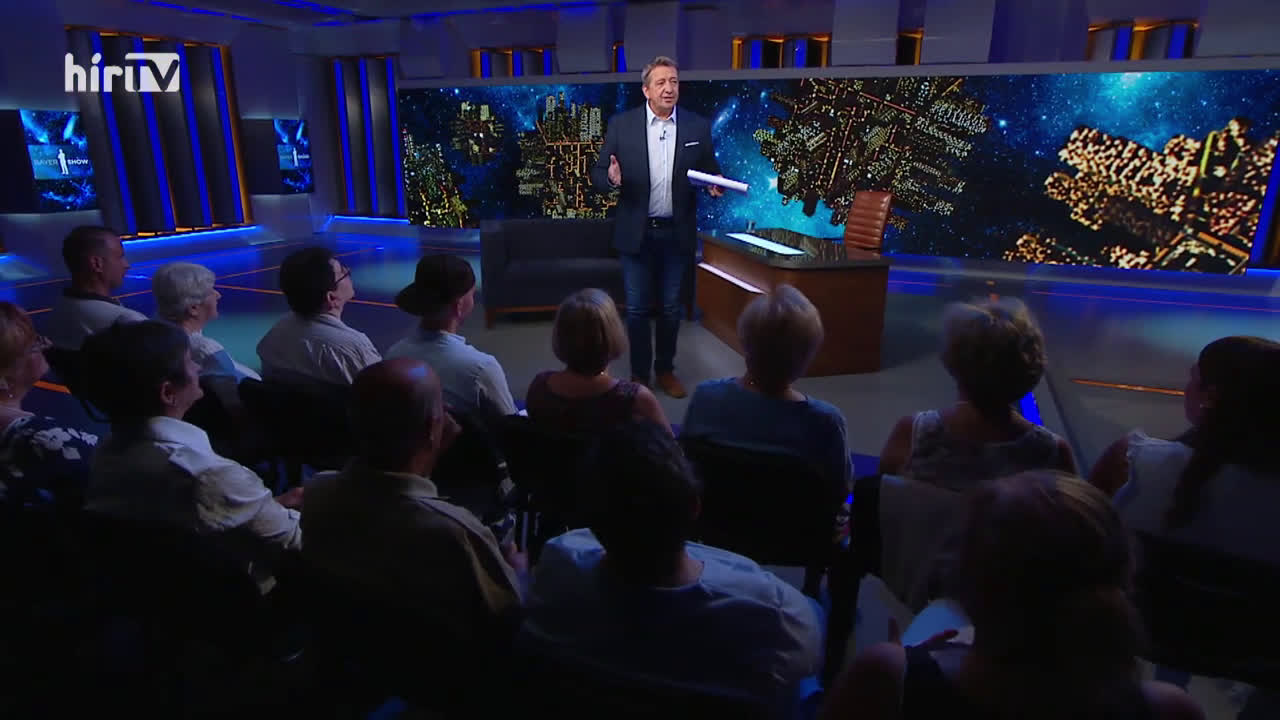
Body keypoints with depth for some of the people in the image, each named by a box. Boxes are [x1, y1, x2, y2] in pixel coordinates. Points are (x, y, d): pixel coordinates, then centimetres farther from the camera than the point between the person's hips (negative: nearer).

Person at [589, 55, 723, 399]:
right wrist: (611, 178, -24)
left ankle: (665, 369, 28)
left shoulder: (698, 126, 1)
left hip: (677, 233, 1)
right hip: (636, 232, -1)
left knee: (670, 307, 12)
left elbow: (711, 172, 7)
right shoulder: (621, 124, -3)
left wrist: (715, 185, -15)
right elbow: (598, 173, -2)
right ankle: (639, 374, 20)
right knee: (637, 308, 5)